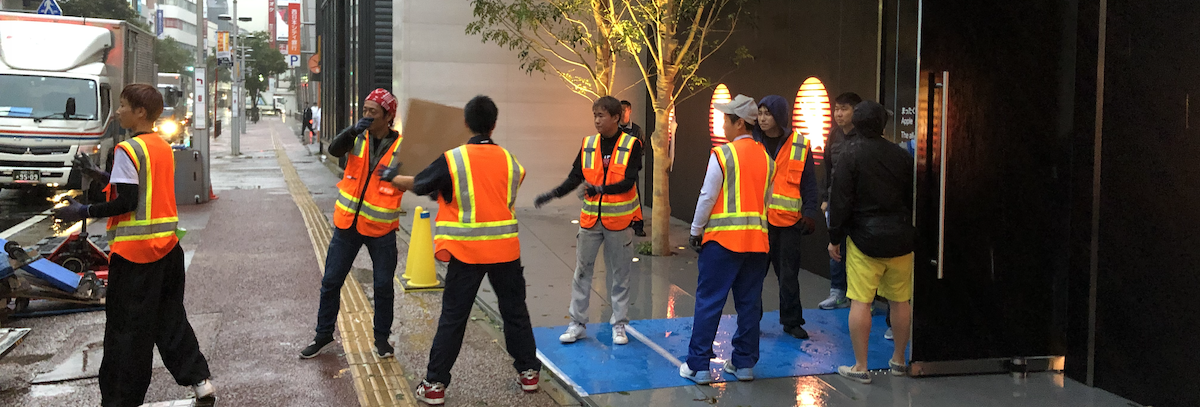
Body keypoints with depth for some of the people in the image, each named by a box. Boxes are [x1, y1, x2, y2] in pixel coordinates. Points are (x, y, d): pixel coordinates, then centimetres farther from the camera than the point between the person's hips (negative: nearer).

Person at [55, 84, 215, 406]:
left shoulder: (128, 150, -14)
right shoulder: (164, 147, 10)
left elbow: (126, 202, -18)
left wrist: (84, 212, -10)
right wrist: (102, 176, 22)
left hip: (134, 249, -8)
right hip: (168, 245, 8)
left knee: (127, 327, 1)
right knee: (170, 317, 17)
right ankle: (198, 377, 16)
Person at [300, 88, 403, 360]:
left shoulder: (400, 147, -9)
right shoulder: (358, 137, -1)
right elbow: (334, 150, -18)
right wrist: (352, 131, -34)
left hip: (381, 229, -2)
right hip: (347, 225, 3)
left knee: (383, 286, 5)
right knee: (331, 282, 8)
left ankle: (382, 338, 23)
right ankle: (324, 336, 22)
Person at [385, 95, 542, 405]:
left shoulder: (452, 160, -10)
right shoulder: (510, 162, 0)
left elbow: (418, 185, 2)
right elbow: (507, 200, 10)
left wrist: (392, 177, 24)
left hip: (467, 252, -2)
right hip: (505, 250, 2)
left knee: (453, 317, 5)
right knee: (515, 311, 16)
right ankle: (528, 372, 26)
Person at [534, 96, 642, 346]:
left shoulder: (631, 145, -7)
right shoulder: (588, 145, 4)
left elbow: (628, 182, -16)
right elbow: (575, 178, 4)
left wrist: (600, 189, -31)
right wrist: (552, 194, -11)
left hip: (619, 221, -3)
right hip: (590, 220, 3)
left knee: (620, 274, 8)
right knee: (582, 271, 5)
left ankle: (619, 325, 19)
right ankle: (577, 324, 15)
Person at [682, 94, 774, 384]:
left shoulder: (722, 154, -9)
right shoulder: (766, 158, 9)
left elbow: (708, 196, -9)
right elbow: (766, 200, 15)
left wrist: (696, 231, 2)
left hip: (723, 239, -5)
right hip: (757, 240, 6)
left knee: (709, 302, 0)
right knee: (749, 303, 11)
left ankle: (698, 366, 2)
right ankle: (744, 363, 18)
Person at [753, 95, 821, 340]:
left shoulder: (800, 145, 2)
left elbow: (809, 184, 6)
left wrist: (810, 214, -3)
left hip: (788, 219, 0)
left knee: (789, 273, 7)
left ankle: (791, 321, 21)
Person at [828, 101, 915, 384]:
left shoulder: (851, 155, -7)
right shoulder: (901, 155, 7)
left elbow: (840, 201, -9)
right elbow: (913, 198, 13)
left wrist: (835, 238, -1)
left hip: (865, 240, -5)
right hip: (900, 238, 5)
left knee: (860, 302, -2)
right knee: (900, 301, 13)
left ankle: (860, 367, 0)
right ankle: (899, 360, 26)